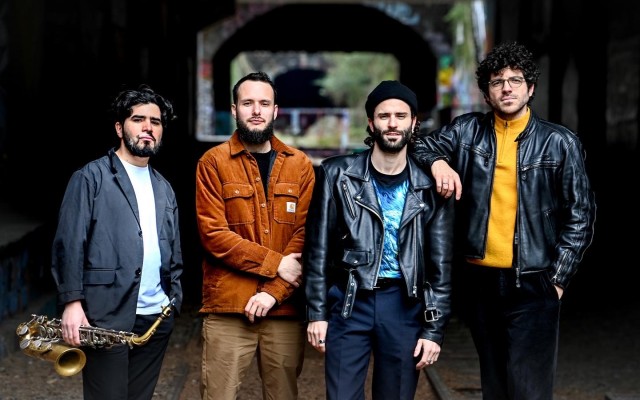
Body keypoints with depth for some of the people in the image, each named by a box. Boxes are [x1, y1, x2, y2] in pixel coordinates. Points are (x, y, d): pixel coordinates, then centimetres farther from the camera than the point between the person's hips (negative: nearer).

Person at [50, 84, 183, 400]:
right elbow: (69, 244, -7)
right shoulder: (90, 178, 0)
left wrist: (174, 300, 8)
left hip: (156, 319, 6)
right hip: (105, 317, -5)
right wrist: (72, 302, -16)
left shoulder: (164, 189, 18)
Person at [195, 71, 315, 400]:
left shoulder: (300, 165, 8)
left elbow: (306, 235, 0)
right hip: (227, 309, -2)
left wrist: (273, 291, -11)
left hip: (285, 310, 2)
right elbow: (213, 234, -7)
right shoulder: (213, 162, 1)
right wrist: (276, 264, -12)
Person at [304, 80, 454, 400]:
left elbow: (441, 266, 4)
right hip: (349, 302, -1)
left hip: (404, 305, 1)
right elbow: (319, 249, 2)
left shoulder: (430, 187, 2)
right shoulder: (338, 174, 0)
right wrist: (317, 312, -3)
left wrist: (434, 329, -1)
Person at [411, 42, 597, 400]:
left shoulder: (560, 143, 0)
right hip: (480, 280, 3)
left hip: (533, 284, -3)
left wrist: (558, 277, -4)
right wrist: (438, 162, -11)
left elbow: (580, 215, 2)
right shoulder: (468, 131, 6)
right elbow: (419, 146, 12)